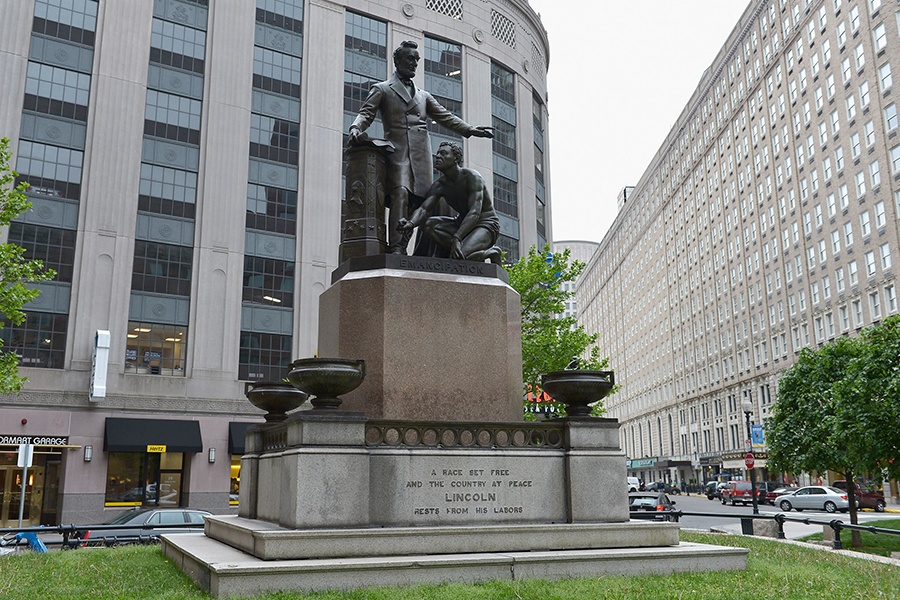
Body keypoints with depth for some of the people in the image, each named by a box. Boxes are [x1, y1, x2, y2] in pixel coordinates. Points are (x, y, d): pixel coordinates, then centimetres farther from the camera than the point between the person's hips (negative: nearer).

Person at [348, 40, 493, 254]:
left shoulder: (423, 96, 29)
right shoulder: (382, 89, 15)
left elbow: (445, 117, 24)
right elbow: (366, 114, 4)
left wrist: (471, 130, 10)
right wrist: (356, 129, -19)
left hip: (421, 157, 5)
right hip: (398, 154, -5)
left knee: (418, 201, -7)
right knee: (400, 195, -24)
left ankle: (403, 248, -6)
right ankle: (396, 248, -28)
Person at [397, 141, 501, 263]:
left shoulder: (472, 177, -20)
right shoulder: (440, 185, -1)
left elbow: (474, 213, -31)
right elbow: (423, 209, -14)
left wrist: (456, 238, -44)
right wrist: (411, 223, -39)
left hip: (486, 223, -7)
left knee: (459, 256, -32)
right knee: (430, 224, -19)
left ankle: (491, 253, -5)